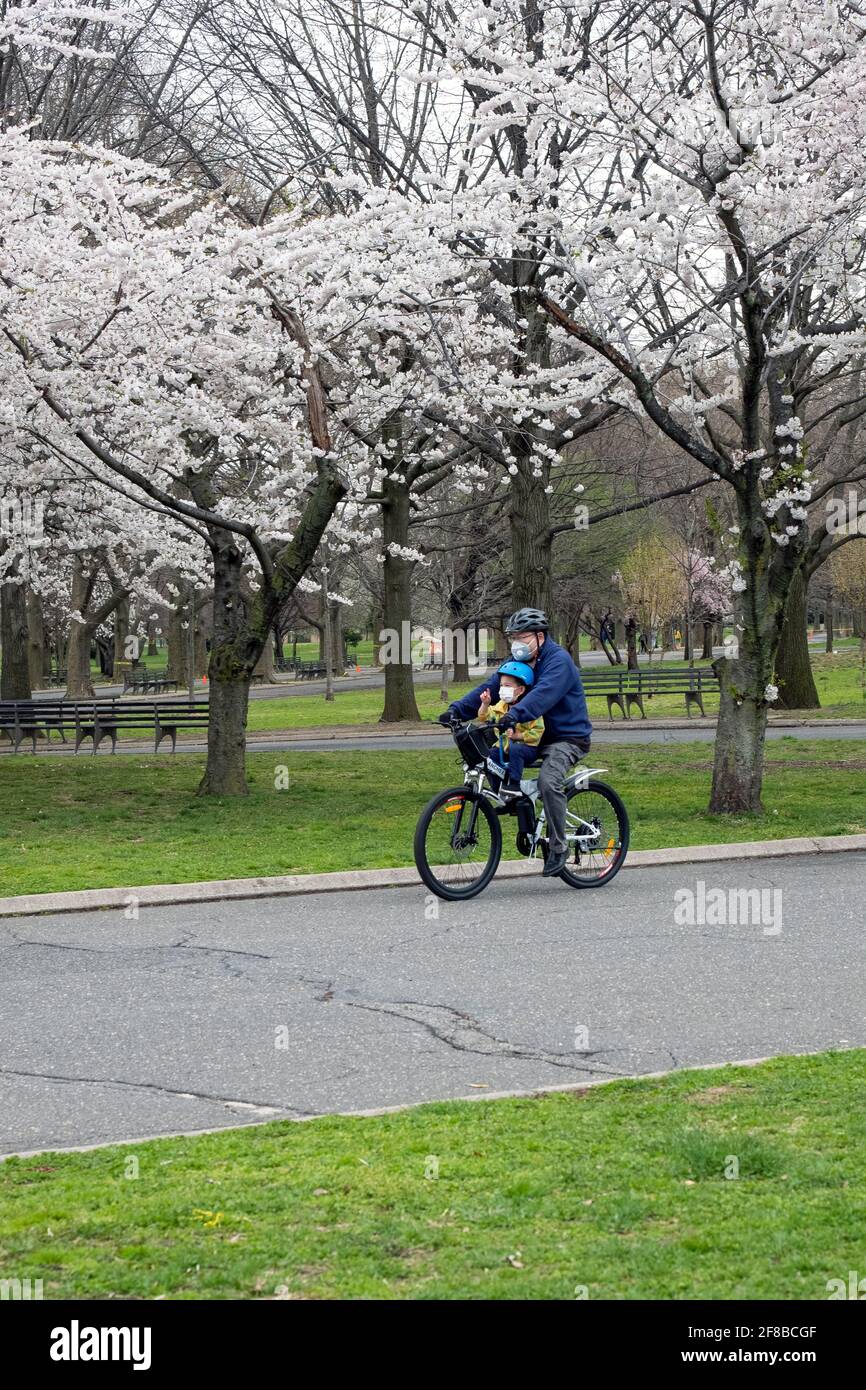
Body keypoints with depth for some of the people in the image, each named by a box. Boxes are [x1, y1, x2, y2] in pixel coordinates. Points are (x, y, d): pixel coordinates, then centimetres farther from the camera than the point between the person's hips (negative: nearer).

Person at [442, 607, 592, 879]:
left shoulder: (559, 661, -17)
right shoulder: (518, 663, 8)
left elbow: (543, 695, -35)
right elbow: (489, 689, -1)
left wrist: (514, 715, -51)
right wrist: (456, 710, -16)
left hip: (569, 737, -9)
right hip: (537, 735, 9)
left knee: (548, 780, -32)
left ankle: (559, 846, -18)